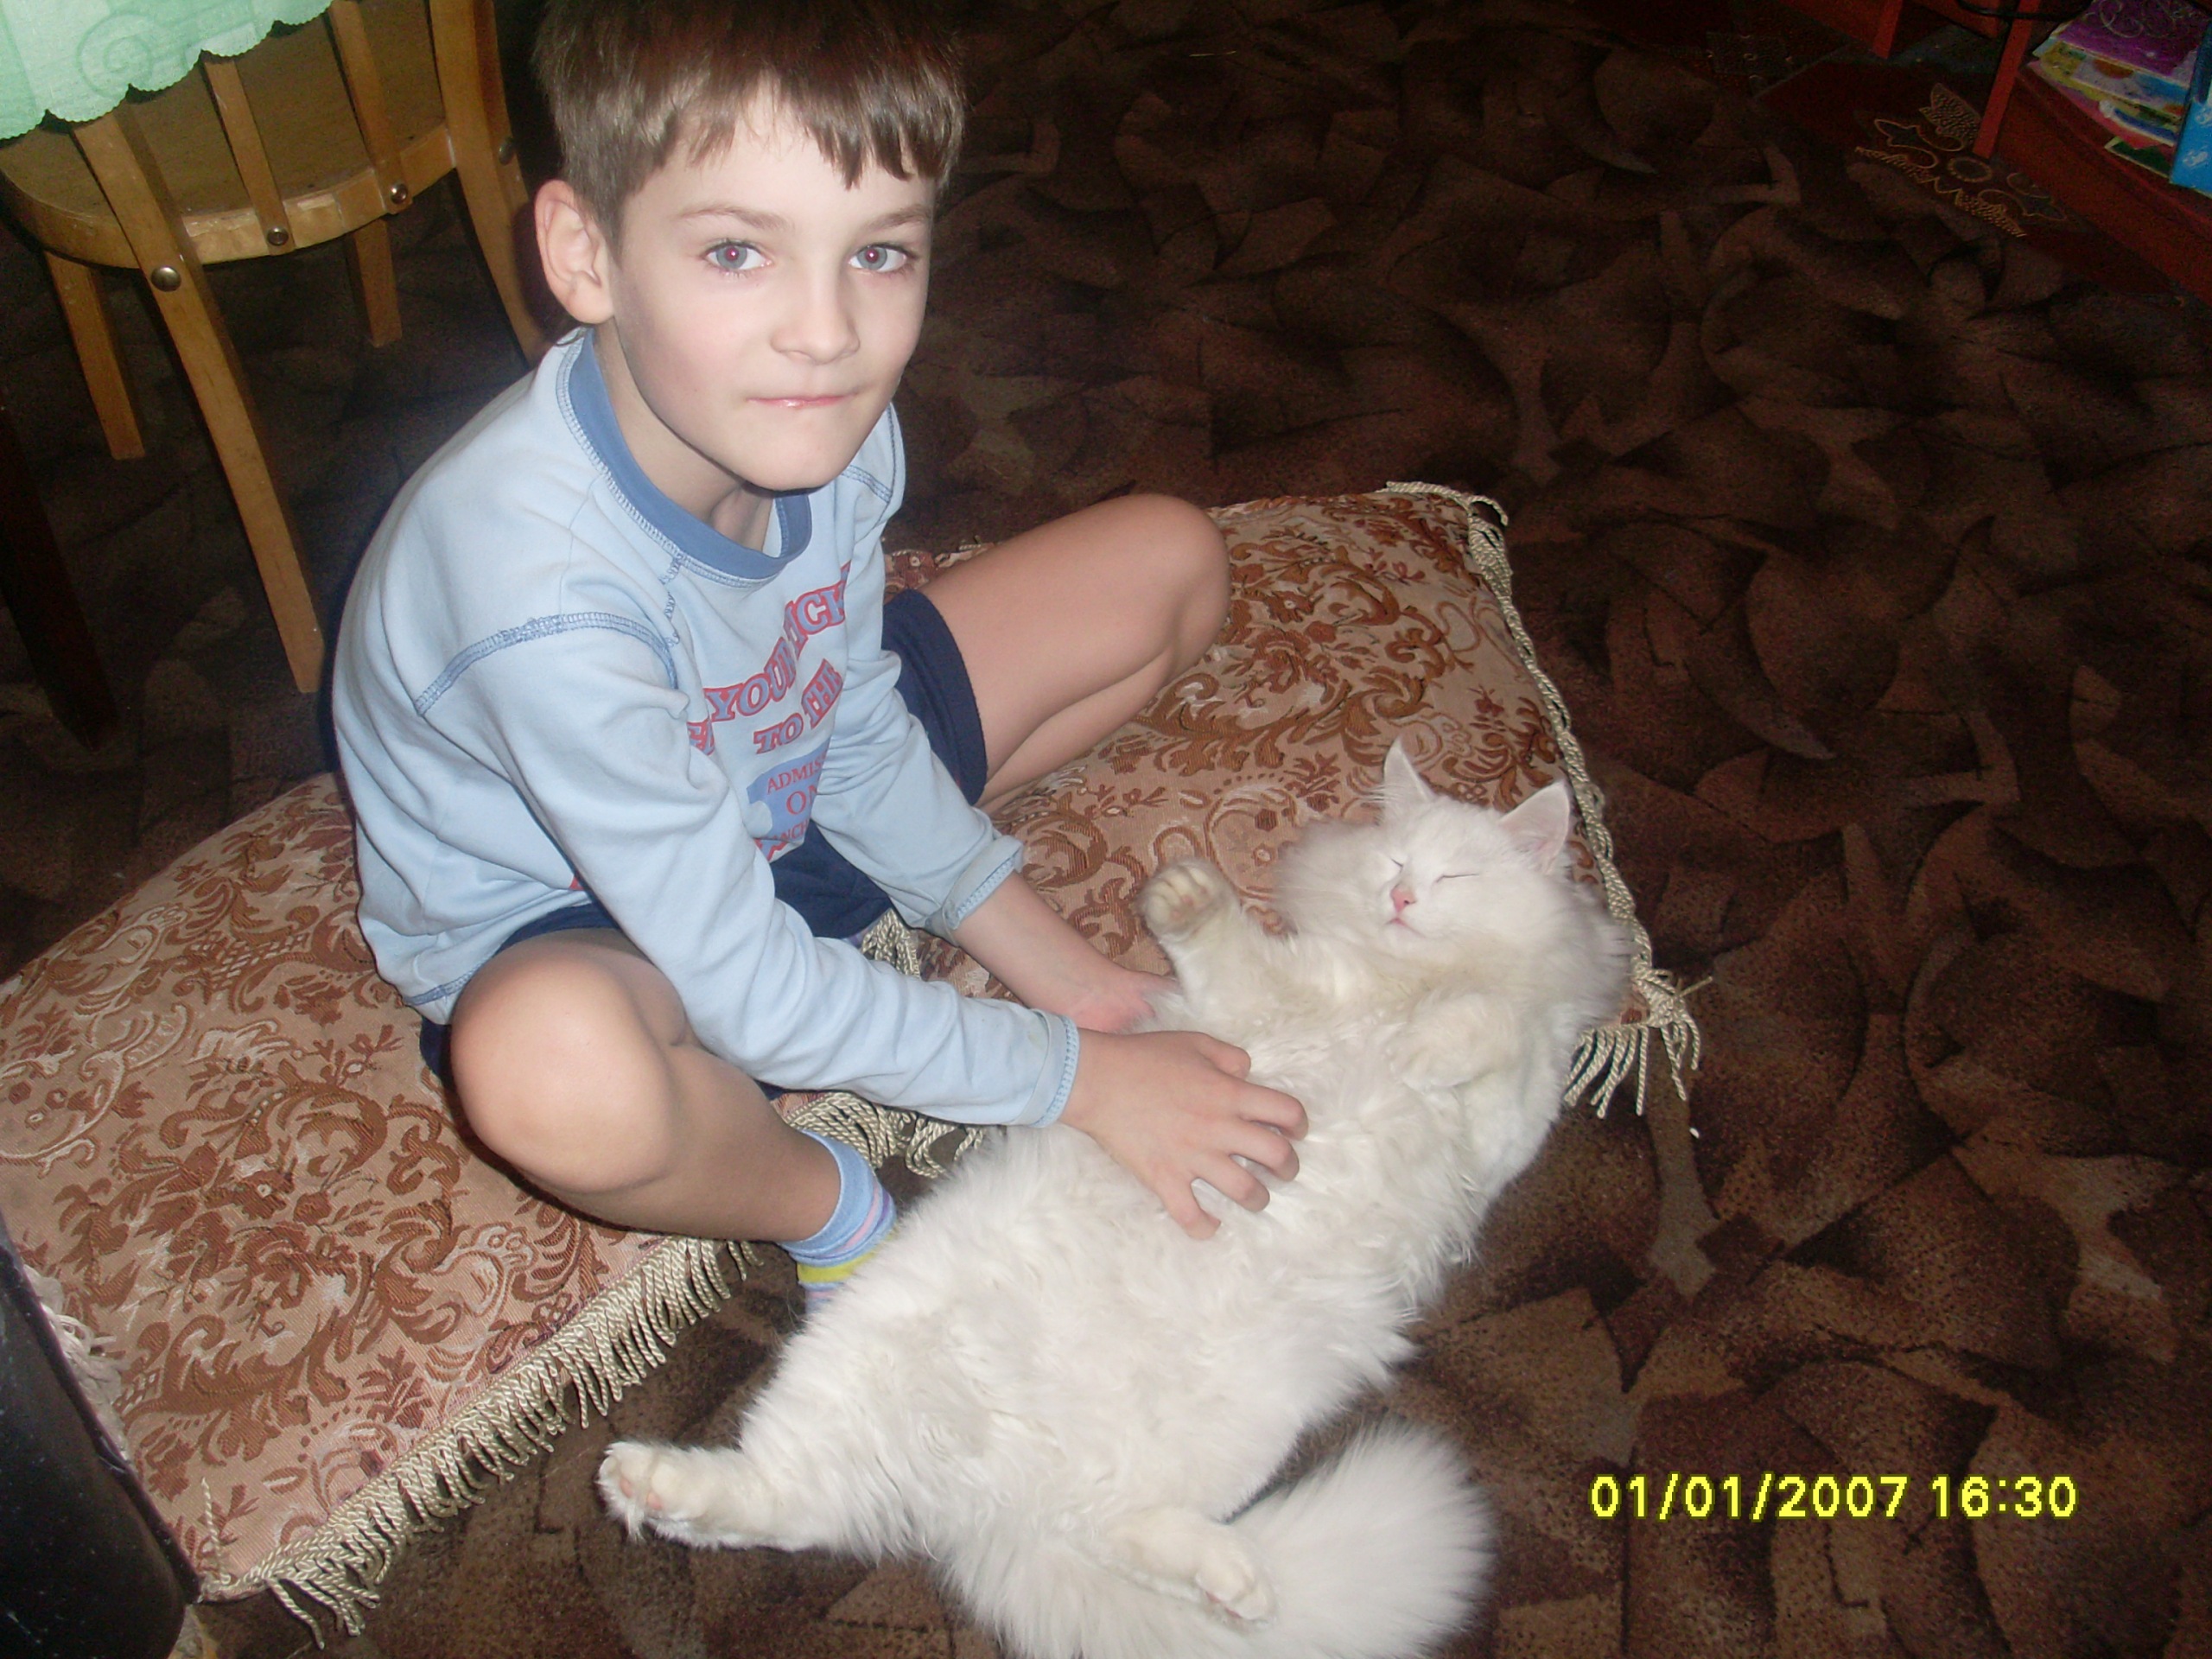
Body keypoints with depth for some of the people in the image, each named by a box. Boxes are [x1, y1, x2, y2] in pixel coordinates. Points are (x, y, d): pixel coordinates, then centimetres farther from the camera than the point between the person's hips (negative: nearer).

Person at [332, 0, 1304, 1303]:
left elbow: (863, 735, -1)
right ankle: (827, 1205, -8)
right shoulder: (545, 594, -39)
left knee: (1173, 561, 4)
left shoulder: (832, 429, -18)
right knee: (556, 1063, -46)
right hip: (551, 927, -6)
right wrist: (1072, 1077, -23)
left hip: (773, 801, 7)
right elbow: (741, 990, -31)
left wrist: (1053, 963, -4)